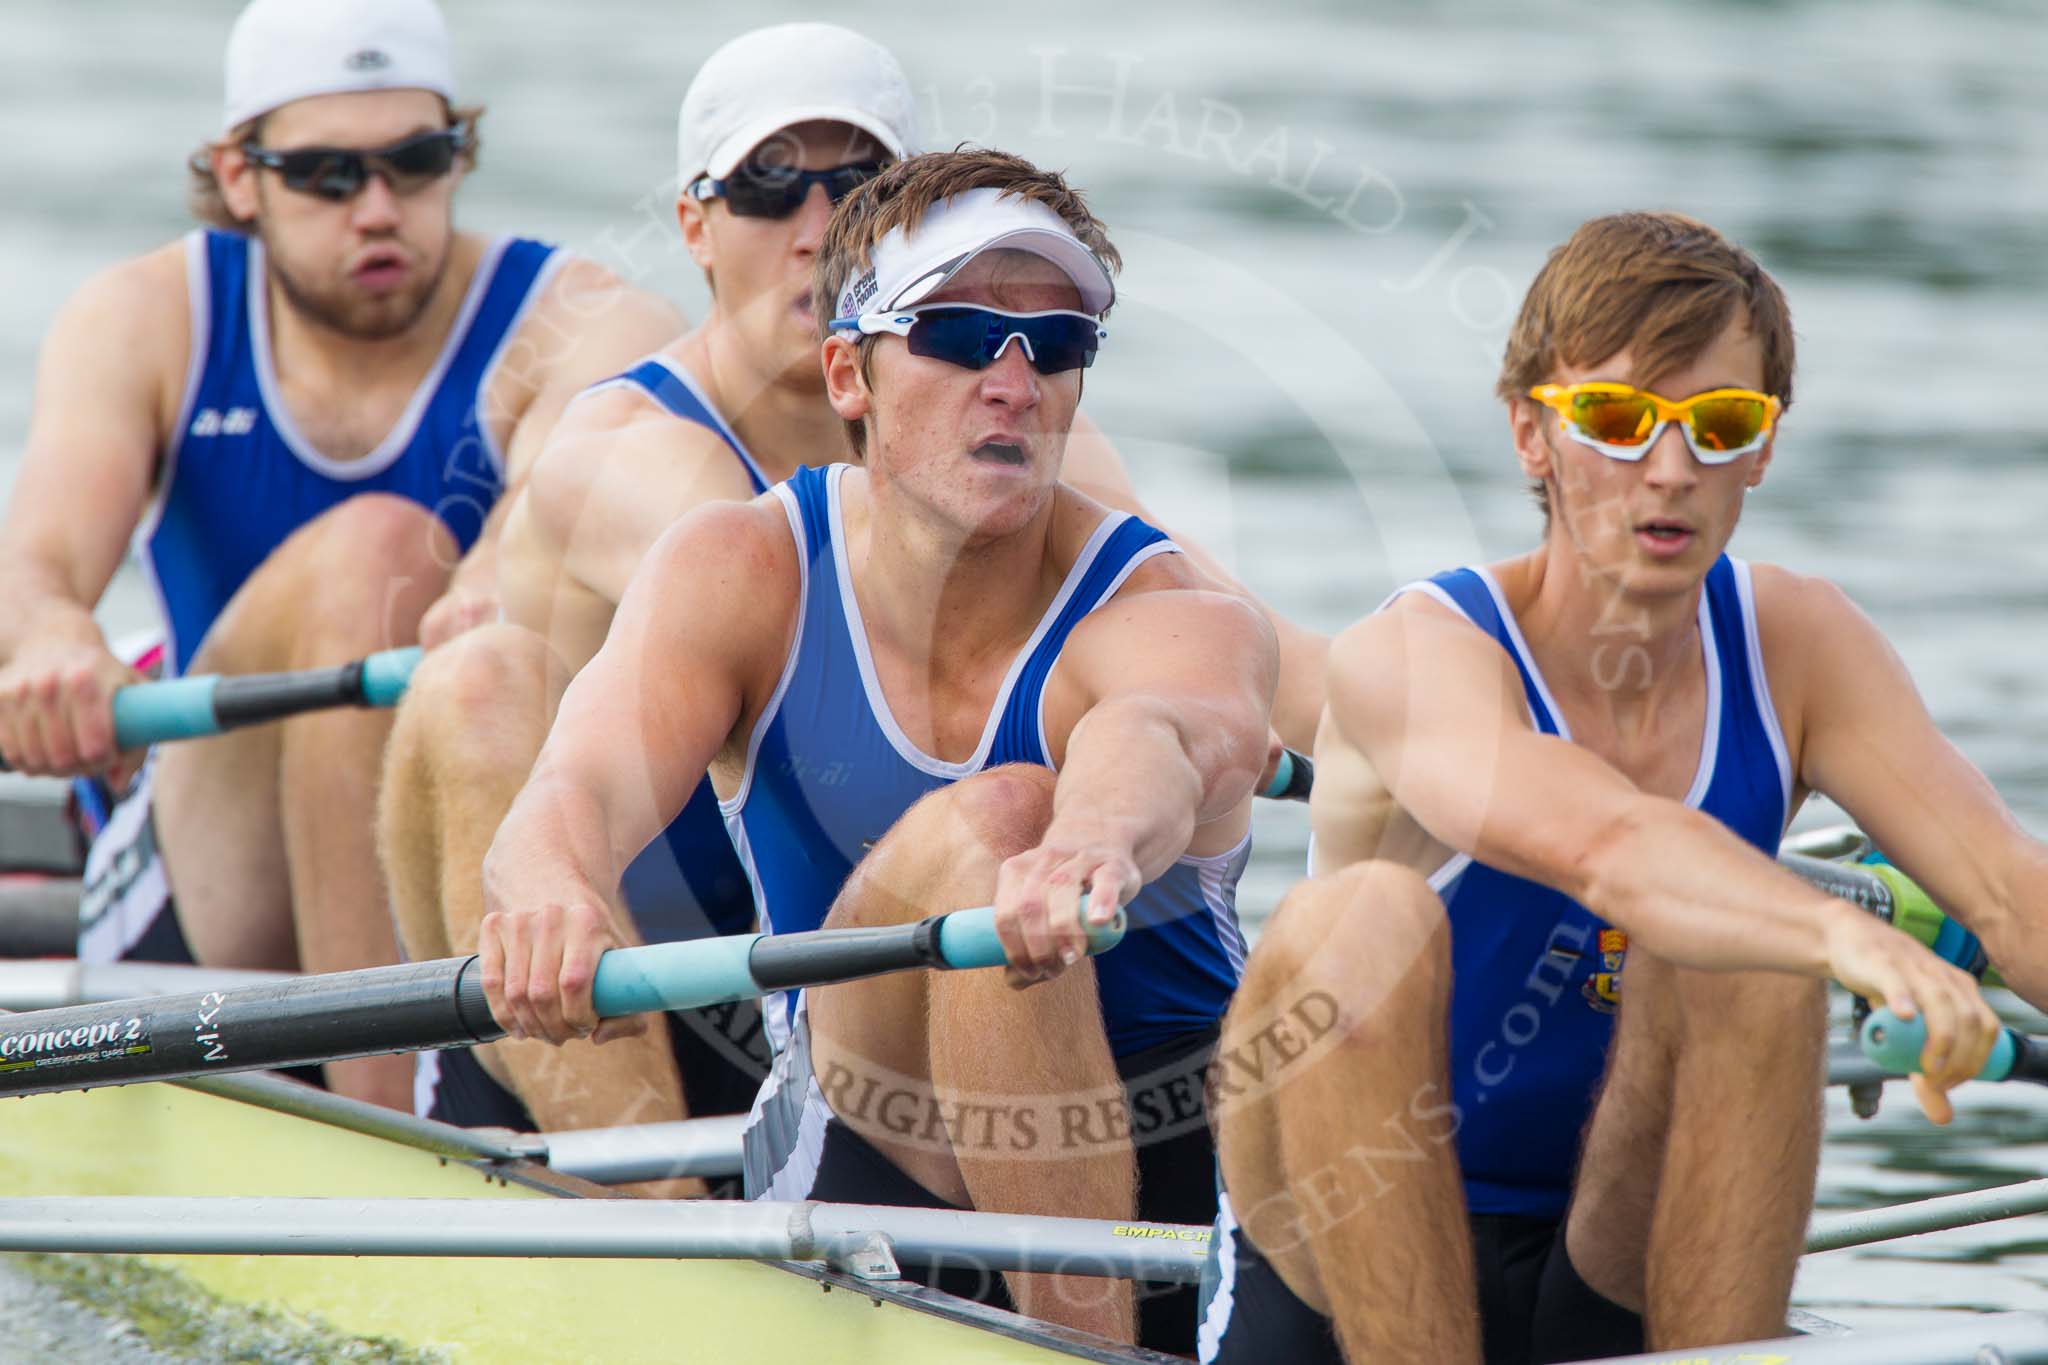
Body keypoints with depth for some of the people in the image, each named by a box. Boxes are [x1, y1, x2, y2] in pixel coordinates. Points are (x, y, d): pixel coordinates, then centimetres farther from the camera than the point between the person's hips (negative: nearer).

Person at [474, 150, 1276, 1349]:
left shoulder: (1176, 619, -15)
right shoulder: (744, 574, -7)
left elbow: (1162, 740, -42)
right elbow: (590, 779, -27)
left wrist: (1096, 842, -68)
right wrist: (550, 886, -53)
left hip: (1174, 1157, 1)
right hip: (865, 1148, -1)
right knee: (986, 820, -27)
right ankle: (1086, 1350, -30)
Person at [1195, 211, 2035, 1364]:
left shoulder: (1792, 645, -1)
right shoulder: (1416, 659, -17)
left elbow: (2001, 885, -16)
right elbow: (1601, 848, -40)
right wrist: (1852, 941, -58)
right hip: (1341, 1264, -3)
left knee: (1741, 941, -22)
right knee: (1366, 918, -30)